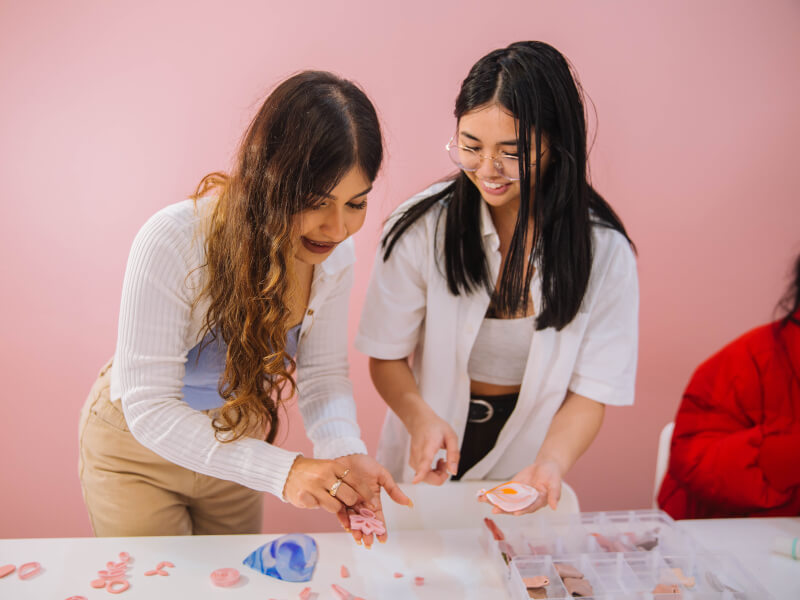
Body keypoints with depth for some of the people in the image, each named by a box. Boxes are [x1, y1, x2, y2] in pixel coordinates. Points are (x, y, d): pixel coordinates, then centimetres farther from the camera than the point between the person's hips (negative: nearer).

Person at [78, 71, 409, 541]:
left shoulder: (336, 253, -19)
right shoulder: (171, 242, -35)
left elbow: (323, 372, -12)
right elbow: (149, 408, -33)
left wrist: (348, 452, -33)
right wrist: (281, 470, -43)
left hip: (236, 441, 5)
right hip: (140, 448, -4)